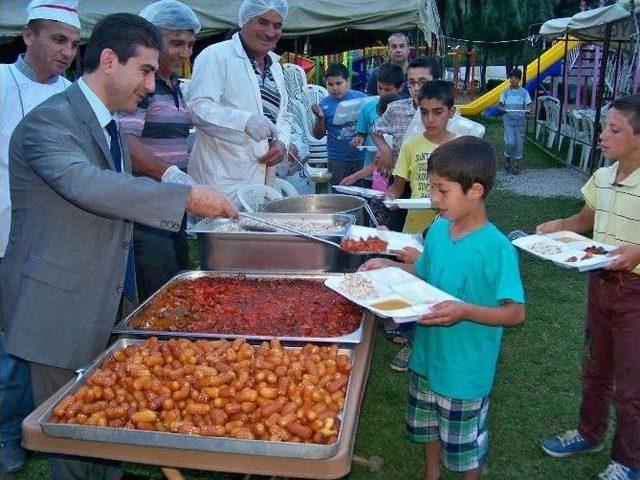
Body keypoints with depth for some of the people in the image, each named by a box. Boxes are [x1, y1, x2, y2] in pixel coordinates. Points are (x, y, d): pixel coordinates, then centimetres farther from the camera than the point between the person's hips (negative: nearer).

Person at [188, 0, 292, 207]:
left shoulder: (275, 66, 19)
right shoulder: (216, 55, -6)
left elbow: (283, 115, 23)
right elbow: (199, 107, -17)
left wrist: (281, 142, 1)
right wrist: (246, 121, -32)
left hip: (265, 179, 7)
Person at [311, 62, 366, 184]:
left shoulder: (360, 97, 1)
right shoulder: (324, 104, -1)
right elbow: (318, 135, 3)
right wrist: (320, 118, -14)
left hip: (362, 157, 1)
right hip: (338, 161, -1)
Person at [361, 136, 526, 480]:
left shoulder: (497, 248, -25)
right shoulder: (438, 229, -5)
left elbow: (515, 312, -23)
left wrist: (464, 311, -36)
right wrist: (390, 267, -4)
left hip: (467, 370, -7)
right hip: (428, 355, 7)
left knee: (466, 445, 16)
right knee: (427, 426, 28)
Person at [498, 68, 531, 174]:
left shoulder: (524, 92, 4)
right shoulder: (506, 92, 5)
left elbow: (528, 105, 2)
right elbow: (500, 104, 1)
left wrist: (527, 109, -22)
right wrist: (501, 108, -23)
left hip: (520, 121, 1)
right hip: (508, 120, -1)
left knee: (519, 142, 2)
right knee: (510, 142, -14)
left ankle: (517, 165, 13)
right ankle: (507, 158, 14)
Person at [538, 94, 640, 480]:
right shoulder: (602, 177, 1)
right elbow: (585, 220, 16)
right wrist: (558, 226, -2)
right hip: (600, 283, 7)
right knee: (595, 368, 22)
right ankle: (590, 433, 43)